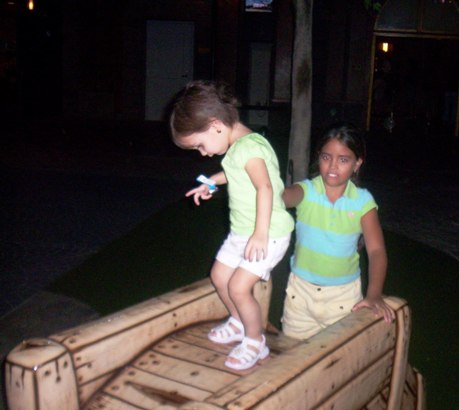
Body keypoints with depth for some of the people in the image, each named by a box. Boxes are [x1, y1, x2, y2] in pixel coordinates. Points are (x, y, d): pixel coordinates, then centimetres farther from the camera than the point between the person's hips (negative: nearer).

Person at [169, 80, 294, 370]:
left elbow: (265, 187, -33)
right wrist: (211, 183, 28)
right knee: (219, 276, 17)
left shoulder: (248, 146, -23)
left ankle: (255, 341, 10)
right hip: (242, 231, 10)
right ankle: (239, 323, 40)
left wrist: (260, 234, -36)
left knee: (238, 287, -12)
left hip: (269, 234, -10)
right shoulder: (237, 147, 7)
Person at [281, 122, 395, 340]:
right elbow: (283, 195, -34)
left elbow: (376, 250, -14)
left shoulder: (363, 201, -10)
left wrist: (374, 294, -29)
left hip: (343, 294, 0)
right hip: (301, 289, 1)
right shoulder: (306, 191, -11)